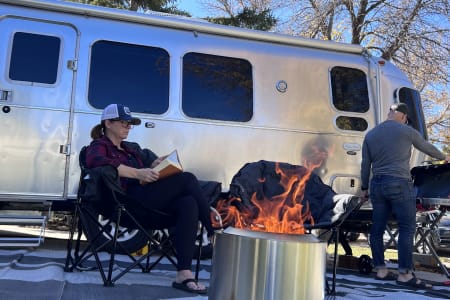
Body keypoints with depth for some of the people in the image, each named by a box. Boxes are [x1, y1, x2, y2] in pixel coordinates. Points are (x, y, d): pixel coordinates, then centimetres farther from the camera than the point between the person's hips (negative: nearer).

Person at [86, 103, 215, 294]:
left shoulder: (132, 148, 34)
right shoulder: (99, 146, 11)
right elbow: (94, 160, -15)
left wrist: (157, 164, 0)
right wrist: (137, 173, -23)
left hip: (150, 208, 7)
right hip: (130, 203, -7)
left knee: (188, 203, -25)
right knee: (186, 179, -20)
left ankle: (184, 274, -34)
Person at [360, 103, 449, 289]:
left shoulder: (370, 135, 12)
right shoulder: (407, 131, 0)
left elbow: (365, 165, 15)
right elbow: (426, 147, 15)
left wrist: (364, 187, 24)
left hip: (377, 184, 6)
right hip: (399, 184, -6)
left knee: (377, 228, 9)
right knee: (407, 228, -3)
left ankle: (380, 270, 14)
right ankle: (404, 274, -5)